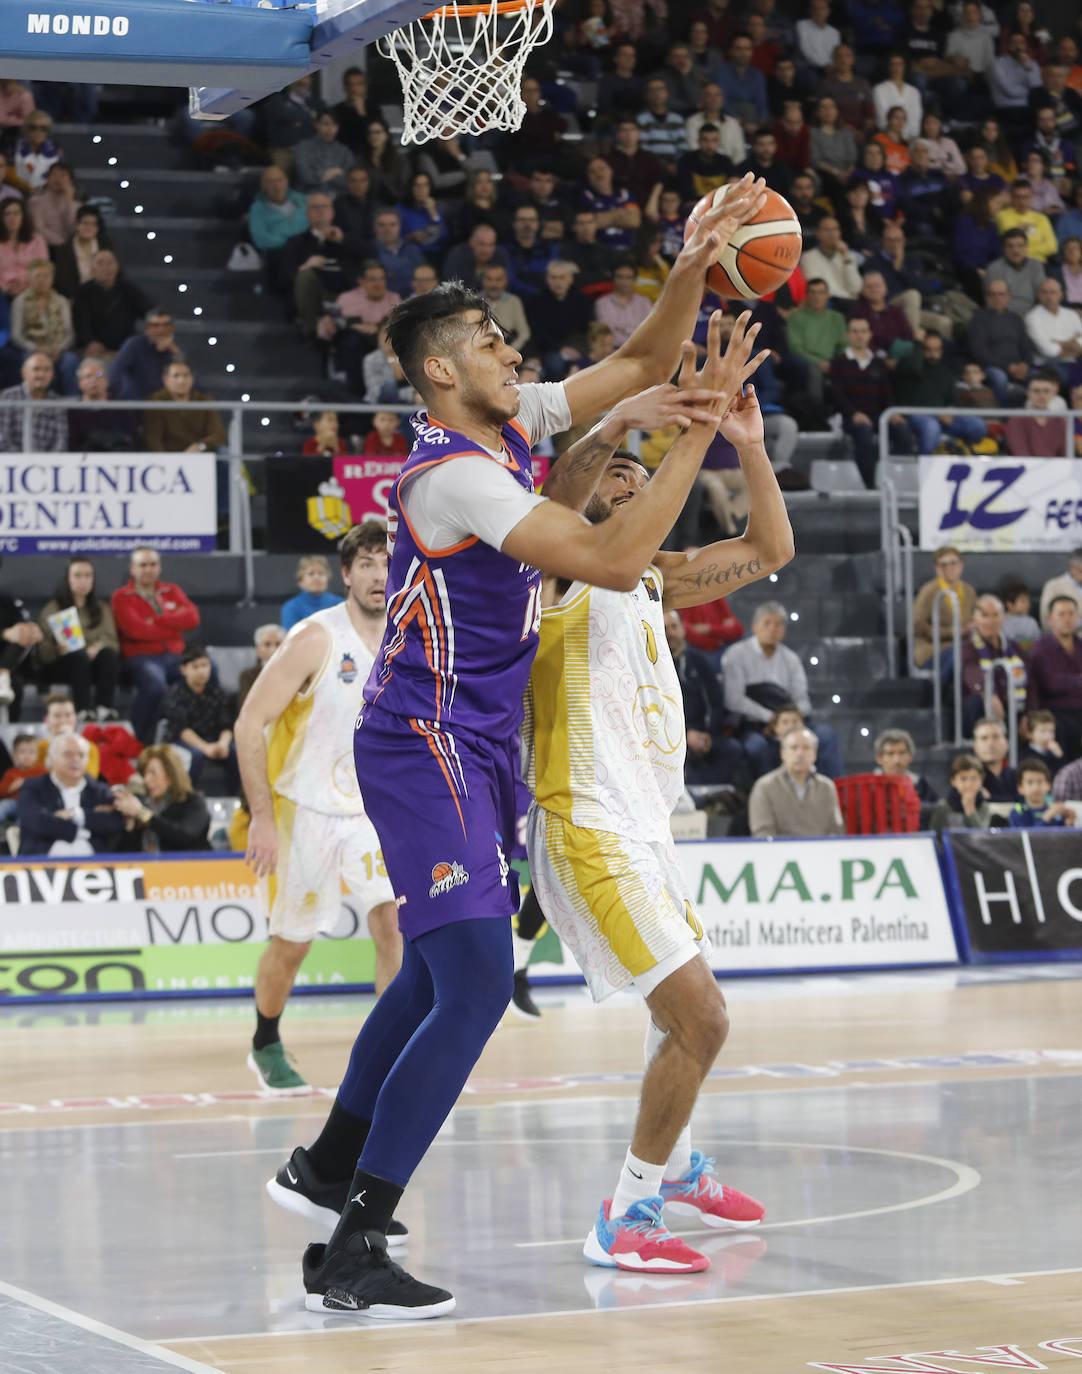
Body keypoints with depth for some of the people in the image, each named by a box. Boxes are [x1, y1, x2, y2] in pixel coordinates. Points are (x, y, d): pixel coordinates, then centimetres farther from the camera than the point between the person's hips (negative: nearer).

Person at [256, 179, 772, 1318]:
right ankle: (351, 1251, -18)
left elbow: (638, 364, 15)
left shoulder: (512, 423, 5)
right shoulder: (453, 475, -22)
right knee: (476, 985, -17)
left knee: (440, 968, 22)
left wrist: (692, 268, -2)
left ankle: (329, 1166, 37)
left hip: (472, 745, 10)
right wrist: (700, 427, -23)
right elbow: (614, 563, -27)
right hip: (427, 748, -10)